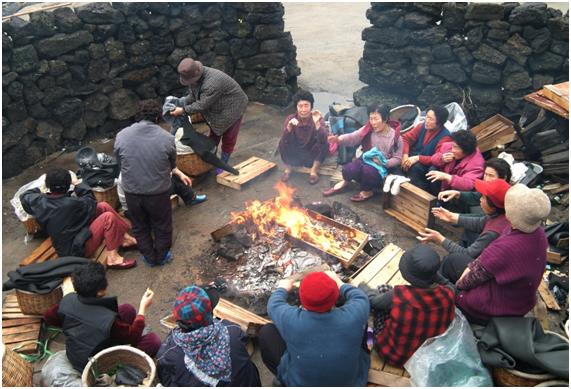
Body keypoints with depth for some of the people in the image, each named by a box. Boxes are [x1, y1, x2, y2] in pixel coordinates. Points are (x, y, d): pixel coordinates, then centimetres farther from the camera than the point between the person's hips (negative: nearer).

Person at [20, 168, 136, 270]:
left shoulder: (39, 201, -8)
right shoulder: (72, 203, -28)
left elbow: (24, 196, 16)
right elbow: (91, 203, -7)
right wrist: (78, 184, 1)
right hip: (77, 250, -8)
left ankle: (124, 237, 16)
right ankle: (113, 259, -8)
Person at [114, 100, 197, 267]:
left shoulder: (121, 136, -9)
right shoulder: (167, 138, -14)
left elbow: (120, 162, 5)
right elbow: (172, 165, 1)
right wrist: (180, 174, 24)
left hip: (132, 192, 2)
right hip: (158, 192, -2)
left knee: (140, 227, 24)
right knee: (162, 226, 22)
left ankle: (149, 258, 41)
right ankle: (161, 257, 41)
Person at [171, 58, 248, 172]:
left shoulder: (212, 82, -39)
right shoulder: (194, 77, -11)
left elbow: (202, 105, -31)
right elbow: (193, 96, 3)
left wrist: (183, 110, -23)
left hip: (232, 108, -8)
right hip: (217, 109, 8)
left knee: (228, 138, 5)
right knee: (214, 134, 19)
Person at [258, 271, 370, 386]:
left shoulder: (292, 320, -31)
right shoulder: (352, 317, -30)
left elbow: (274, 304, -7)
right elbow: (360, 298, -4)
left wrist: (282, 289, 14)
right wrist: (338, 282, 10)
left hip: (299, 384, -1)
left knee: (267, 332, 9)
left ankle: (285, 381, 24)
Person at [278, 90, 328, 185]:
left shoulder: (317, 119, -17)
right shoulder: (290, 119, -13)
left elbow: (323, 140, -32)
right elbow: (285, 140, -25)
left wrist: (317, 124, -48)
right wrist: (289, 127, -43)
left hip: (312, 157, -1)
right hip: (295, 156, 1)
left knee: (324, 144, -27)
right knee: (282, 143, -25)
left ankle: (314, 170, -6)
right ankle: (288, 168, 0)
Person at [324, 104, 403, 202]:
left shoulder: (395, 136, -12)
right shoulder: (367, 129, -5)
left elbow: (397, 158, -8)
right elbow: (353, 137, -16)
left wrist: (384, 163, -26)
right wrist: (339, 139, -35)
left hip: (383, 167, -3)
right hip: (365, 160, 3)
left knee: (368, 170, -35)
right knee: (347, 169, -25)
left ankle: (367, 191, -2)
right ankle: (346, 182, 14)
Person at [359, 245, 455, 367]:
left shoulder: (398, 296, -34)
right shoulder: (447, 293, -27)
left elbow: (373, 299, -8)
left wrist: (362, 286, 11)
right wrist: (431, 271, -6)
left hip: (393, 356, -3)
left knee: (383, 289, 9)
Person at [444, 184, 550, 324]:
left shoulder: (507, 248, -40)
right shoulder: (538, 232, -14)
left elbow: (476, 275, -21)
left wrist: (458, 284, -4)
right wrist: (472, 266, -2)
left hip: (499, 306, -8)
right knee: (452, 260, 17)